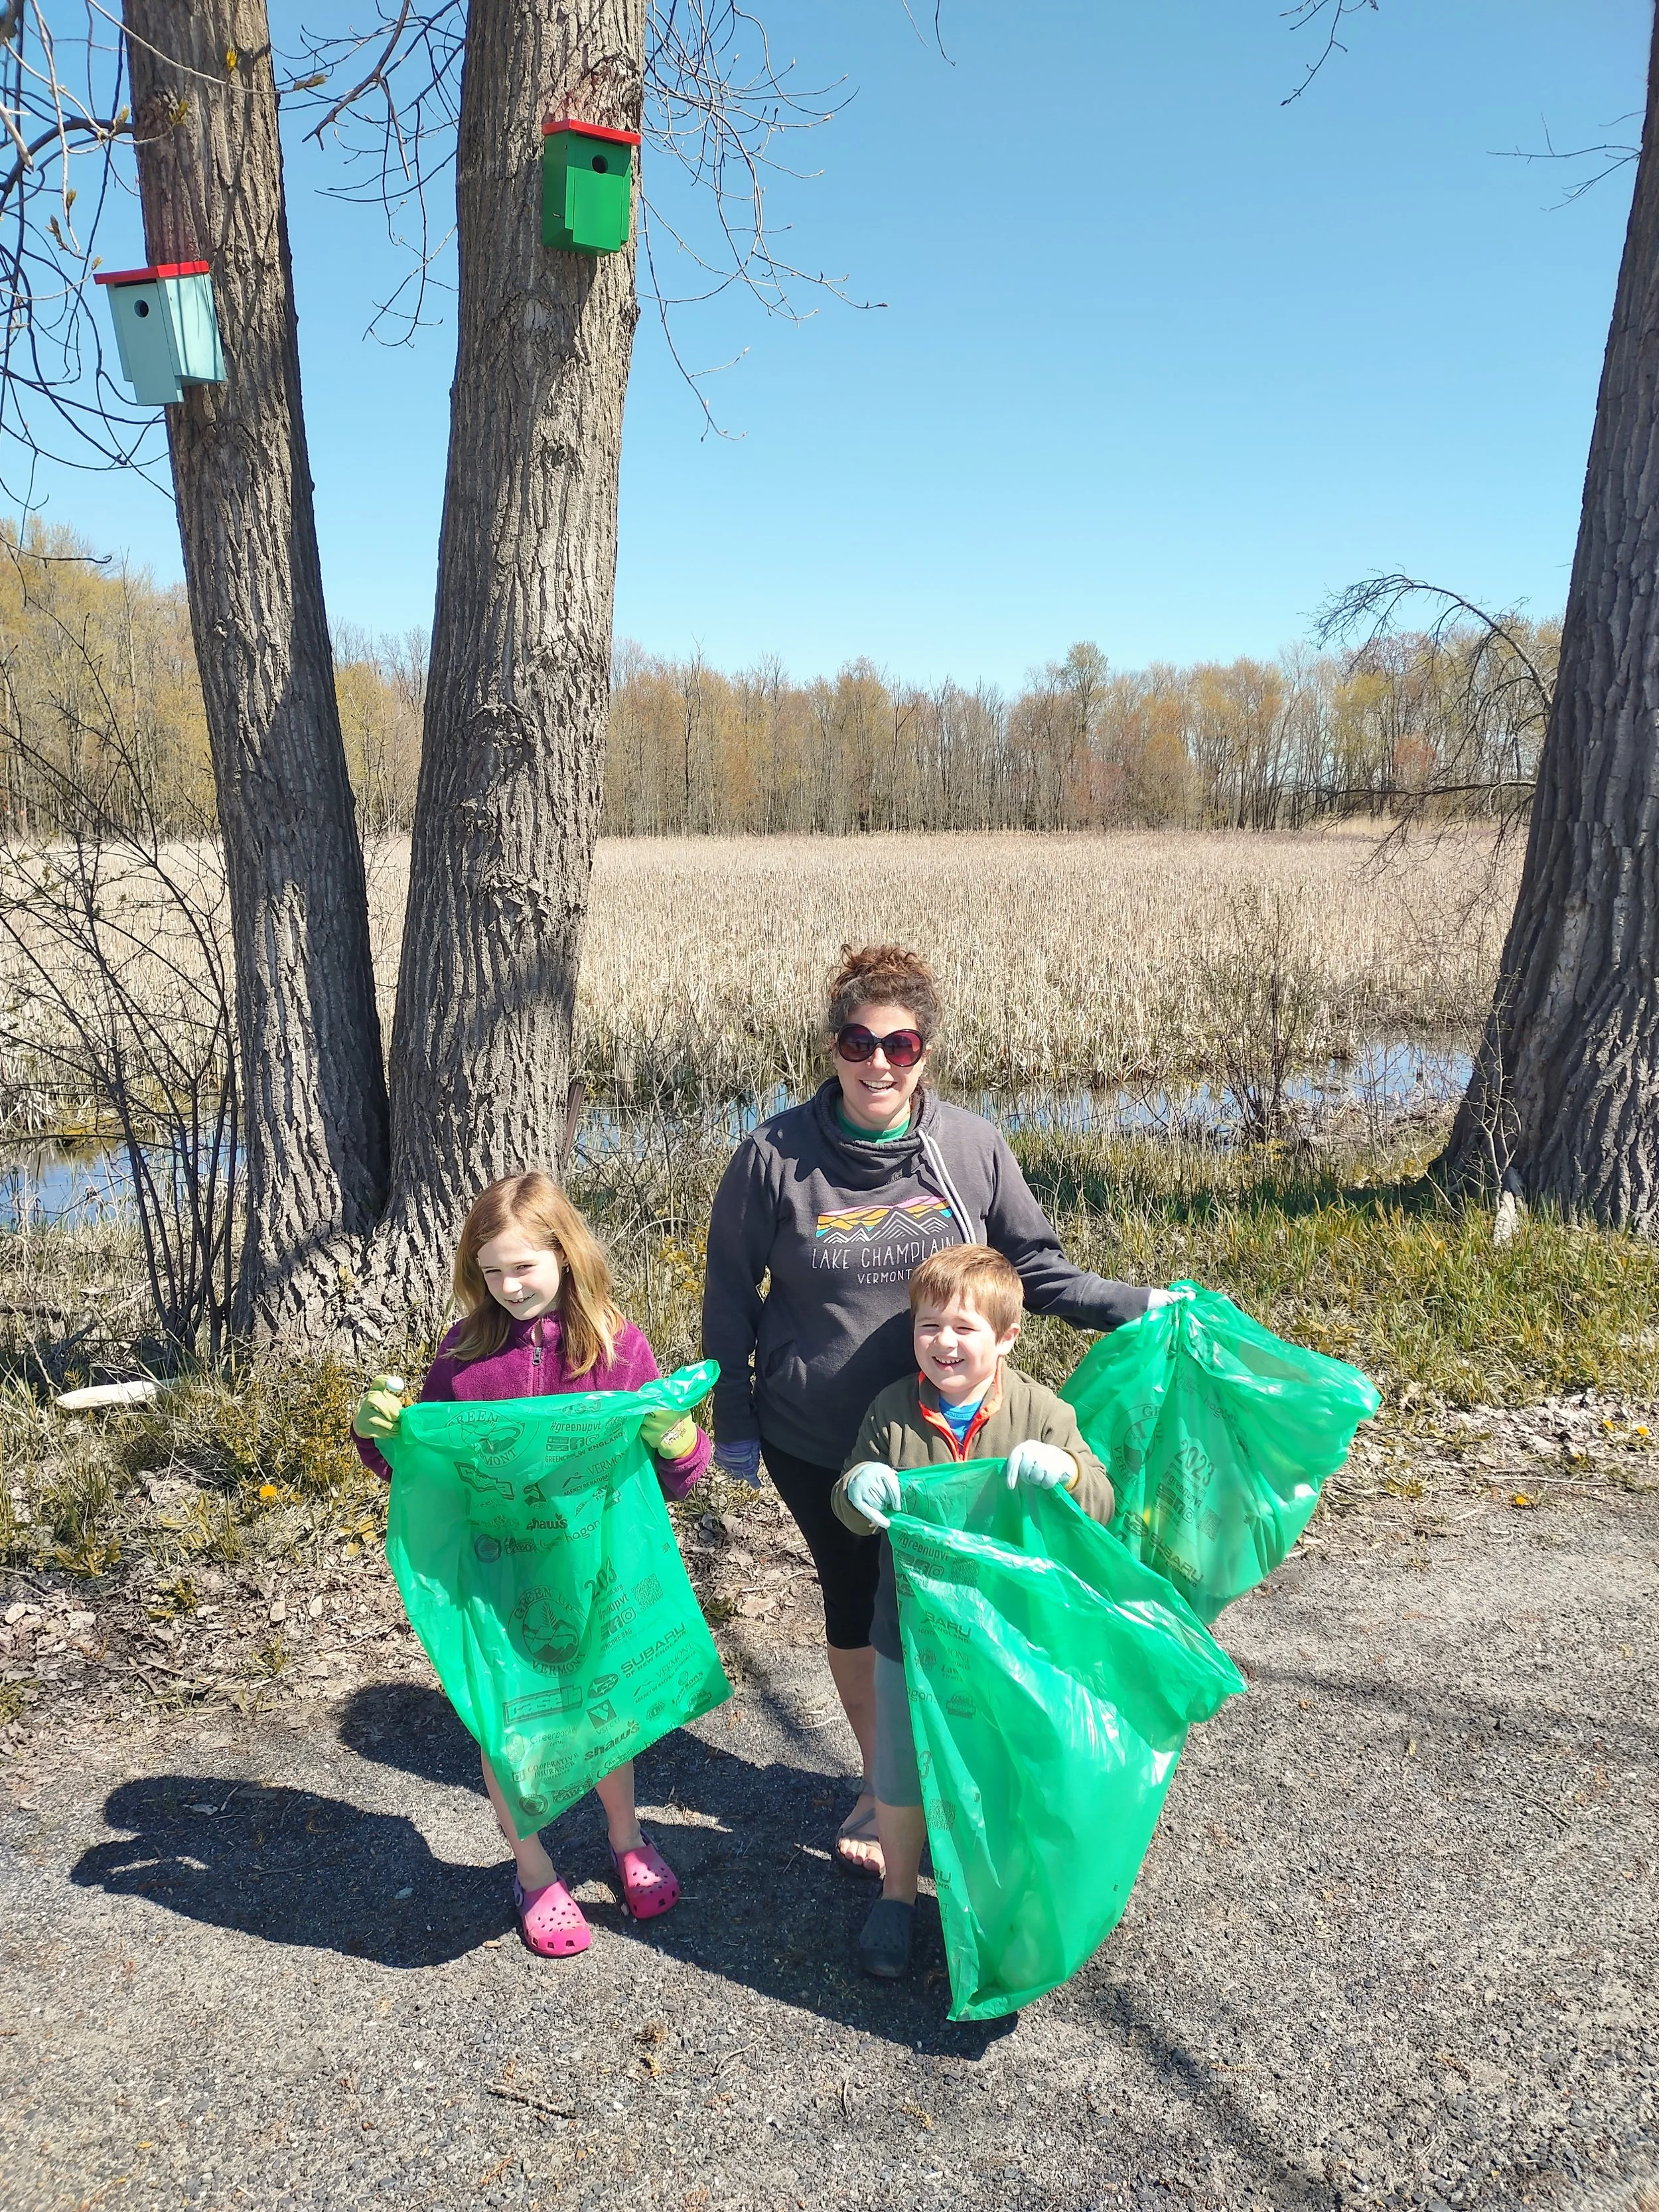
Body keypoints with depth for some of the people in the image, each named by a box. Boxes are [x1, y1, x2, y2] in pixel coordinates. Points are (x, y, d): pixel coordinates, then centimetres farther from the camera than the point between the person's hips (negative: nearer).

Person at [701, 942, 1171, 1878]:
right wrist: (733, 1424, 1)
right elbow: (731, 1295, -3)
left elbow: (1036, 1267, 3)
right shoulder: (777, 1155, -14)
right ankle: (880, 1782, 40)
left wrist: (1138, 1305, -5)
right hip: (813, 1442, 0)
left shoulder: (973, 1146, -9)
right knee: (855, 1603, 16)